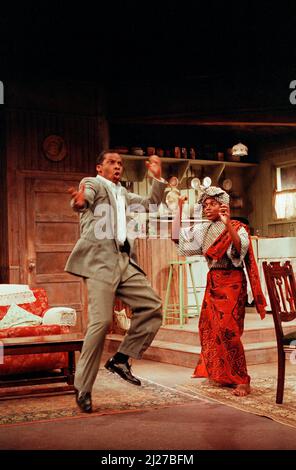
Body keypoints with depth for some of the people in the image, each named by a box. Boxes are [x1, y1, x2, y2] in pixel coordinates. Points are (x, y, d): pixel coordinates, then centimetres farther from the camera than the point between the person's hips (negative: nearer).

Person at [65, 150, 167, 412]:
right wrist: (79, 202, -43)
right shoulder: (92, 184, 4)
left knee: (152, 306, -2)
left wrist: (158, 178, 16)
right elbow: (85, 197, -19)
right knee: (102, 321, -15)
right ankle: (82, 388, -4)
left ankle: (121, 359, 8)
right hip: (100, 261, -8)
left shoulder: (123, 194, 25)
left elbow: (151, 204, 30)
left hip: (125, 262, 8)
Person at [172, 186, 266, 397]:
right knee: (208, 328, 8)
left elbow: (241, 247, -27)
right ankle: (218, 373, 24)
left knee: (227, 329, -14)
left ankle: (242, 381, -9)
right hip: (213, 282, 7)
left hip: (231, 282, -7)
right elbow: (177, 236, 9)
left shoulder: (237, 228, -7)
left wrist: (228, 224, -38)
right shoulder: (203, 229, 11)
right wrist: (179, 208, 6)